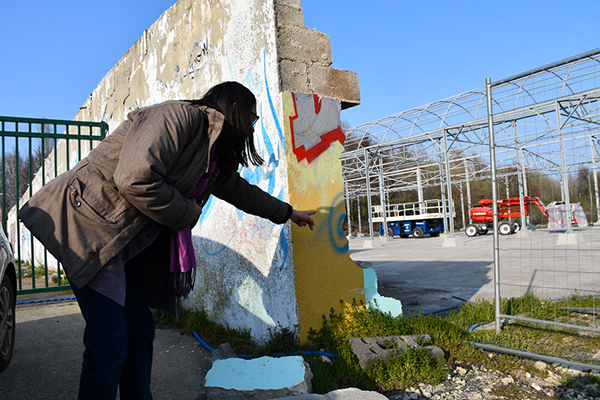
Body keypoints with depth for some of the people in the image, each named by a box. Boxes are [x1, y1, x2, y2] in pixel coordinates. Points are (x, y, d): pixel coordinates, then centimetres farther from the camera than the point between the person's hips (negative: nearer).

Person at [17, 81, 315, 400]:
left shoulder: (216, 157, 14)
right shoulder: (182, 116, -16)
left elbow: (241, 190, 30)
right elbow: (136, 180, -27)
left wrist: (288, 212, 41)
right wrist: (186, 213, -12)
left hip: (126, 242, 9)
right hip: (89, 223, -9)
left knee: (140, 331, 11)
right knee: (109, 341, -11)